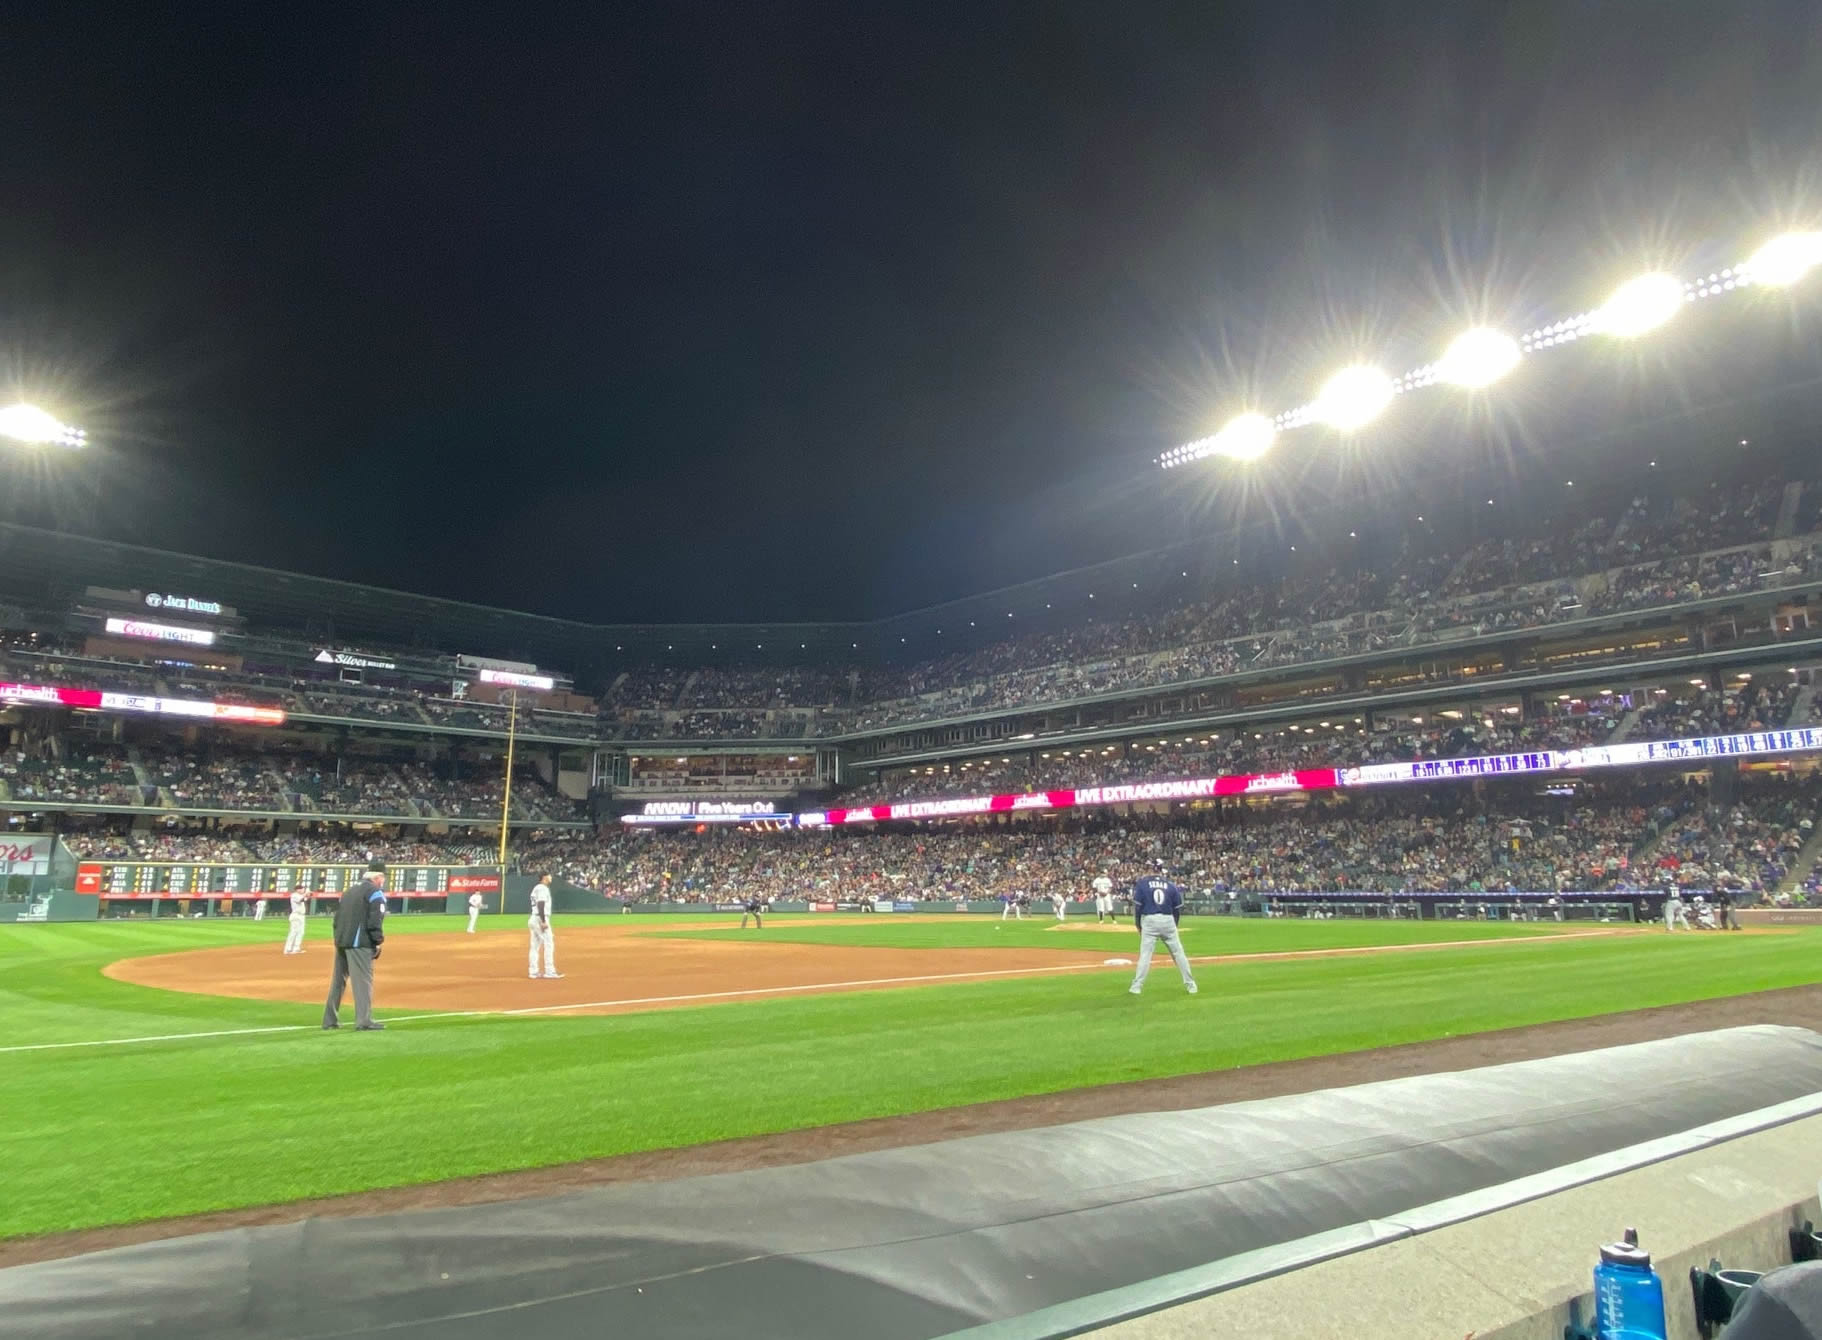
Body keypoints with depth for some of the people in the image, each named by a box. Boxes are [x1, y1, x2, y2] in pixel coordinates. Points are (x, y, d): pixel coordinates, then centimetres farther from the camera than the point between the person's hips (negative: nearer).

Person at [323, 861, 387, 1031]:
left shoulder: (349, 891, 20)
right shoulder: (376, 893, -6)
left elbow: (337, 917, 18)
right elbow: (375, 921, -15)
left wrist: (340, 940, 18)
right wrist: (378, 942, -9)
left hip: (340, 942, 8)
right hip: (359, 943, -8)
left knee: (337, 981, 14)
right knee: (363, 981, -8)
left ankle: (330, 1020, 20)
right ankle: (364, 1021, -12)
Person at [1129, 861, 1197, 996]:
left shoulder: (1142, 883, 0)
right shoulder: (1171, 885, 7)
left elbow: (1137, 906, -3)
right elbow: (1178, 909, 8)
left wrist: (1139, 926, 6)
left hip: (1149, 921, -2)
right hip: (1168, 921, 2)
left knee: (1145, 954, -1)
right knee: (1178, 953, 9)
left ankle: (1137, 986, -3)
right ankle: (1190, 985, 14)